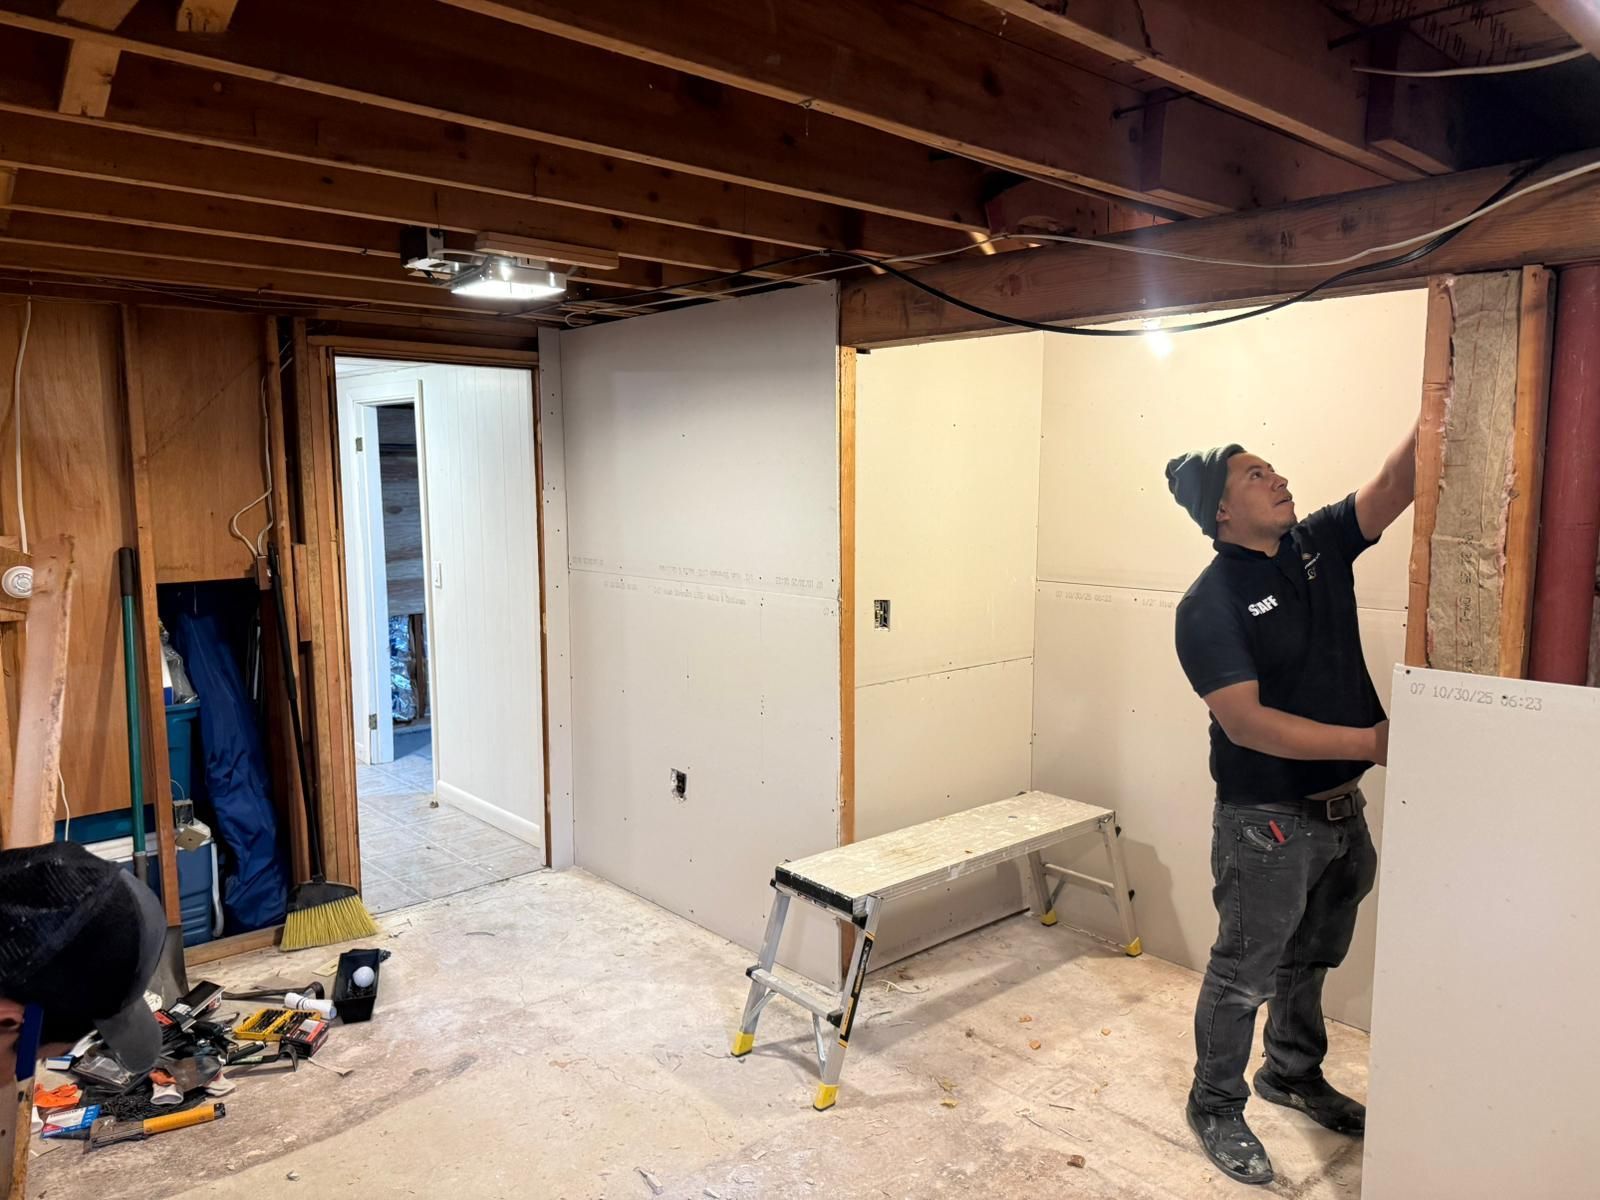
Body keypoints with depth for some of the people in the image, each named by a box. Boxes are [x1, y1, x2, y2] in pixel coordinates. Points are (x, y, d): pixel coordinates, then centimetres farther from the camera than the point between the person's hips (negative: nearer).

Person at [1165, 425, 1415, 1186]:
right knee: (1244, 975, 9)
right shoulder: (1208, 606, -20)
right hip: (1266, 824, -7)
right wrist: (1371, 741, -27)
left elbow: (1396, 485, -9)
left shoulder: (1318, 544, 0)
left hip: (1342, 810, 7)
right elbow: (1246, 723, -26)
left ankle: (1292, 1074, 47)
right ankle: (1216, 1107, 30)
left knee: (1308, 961, 25)